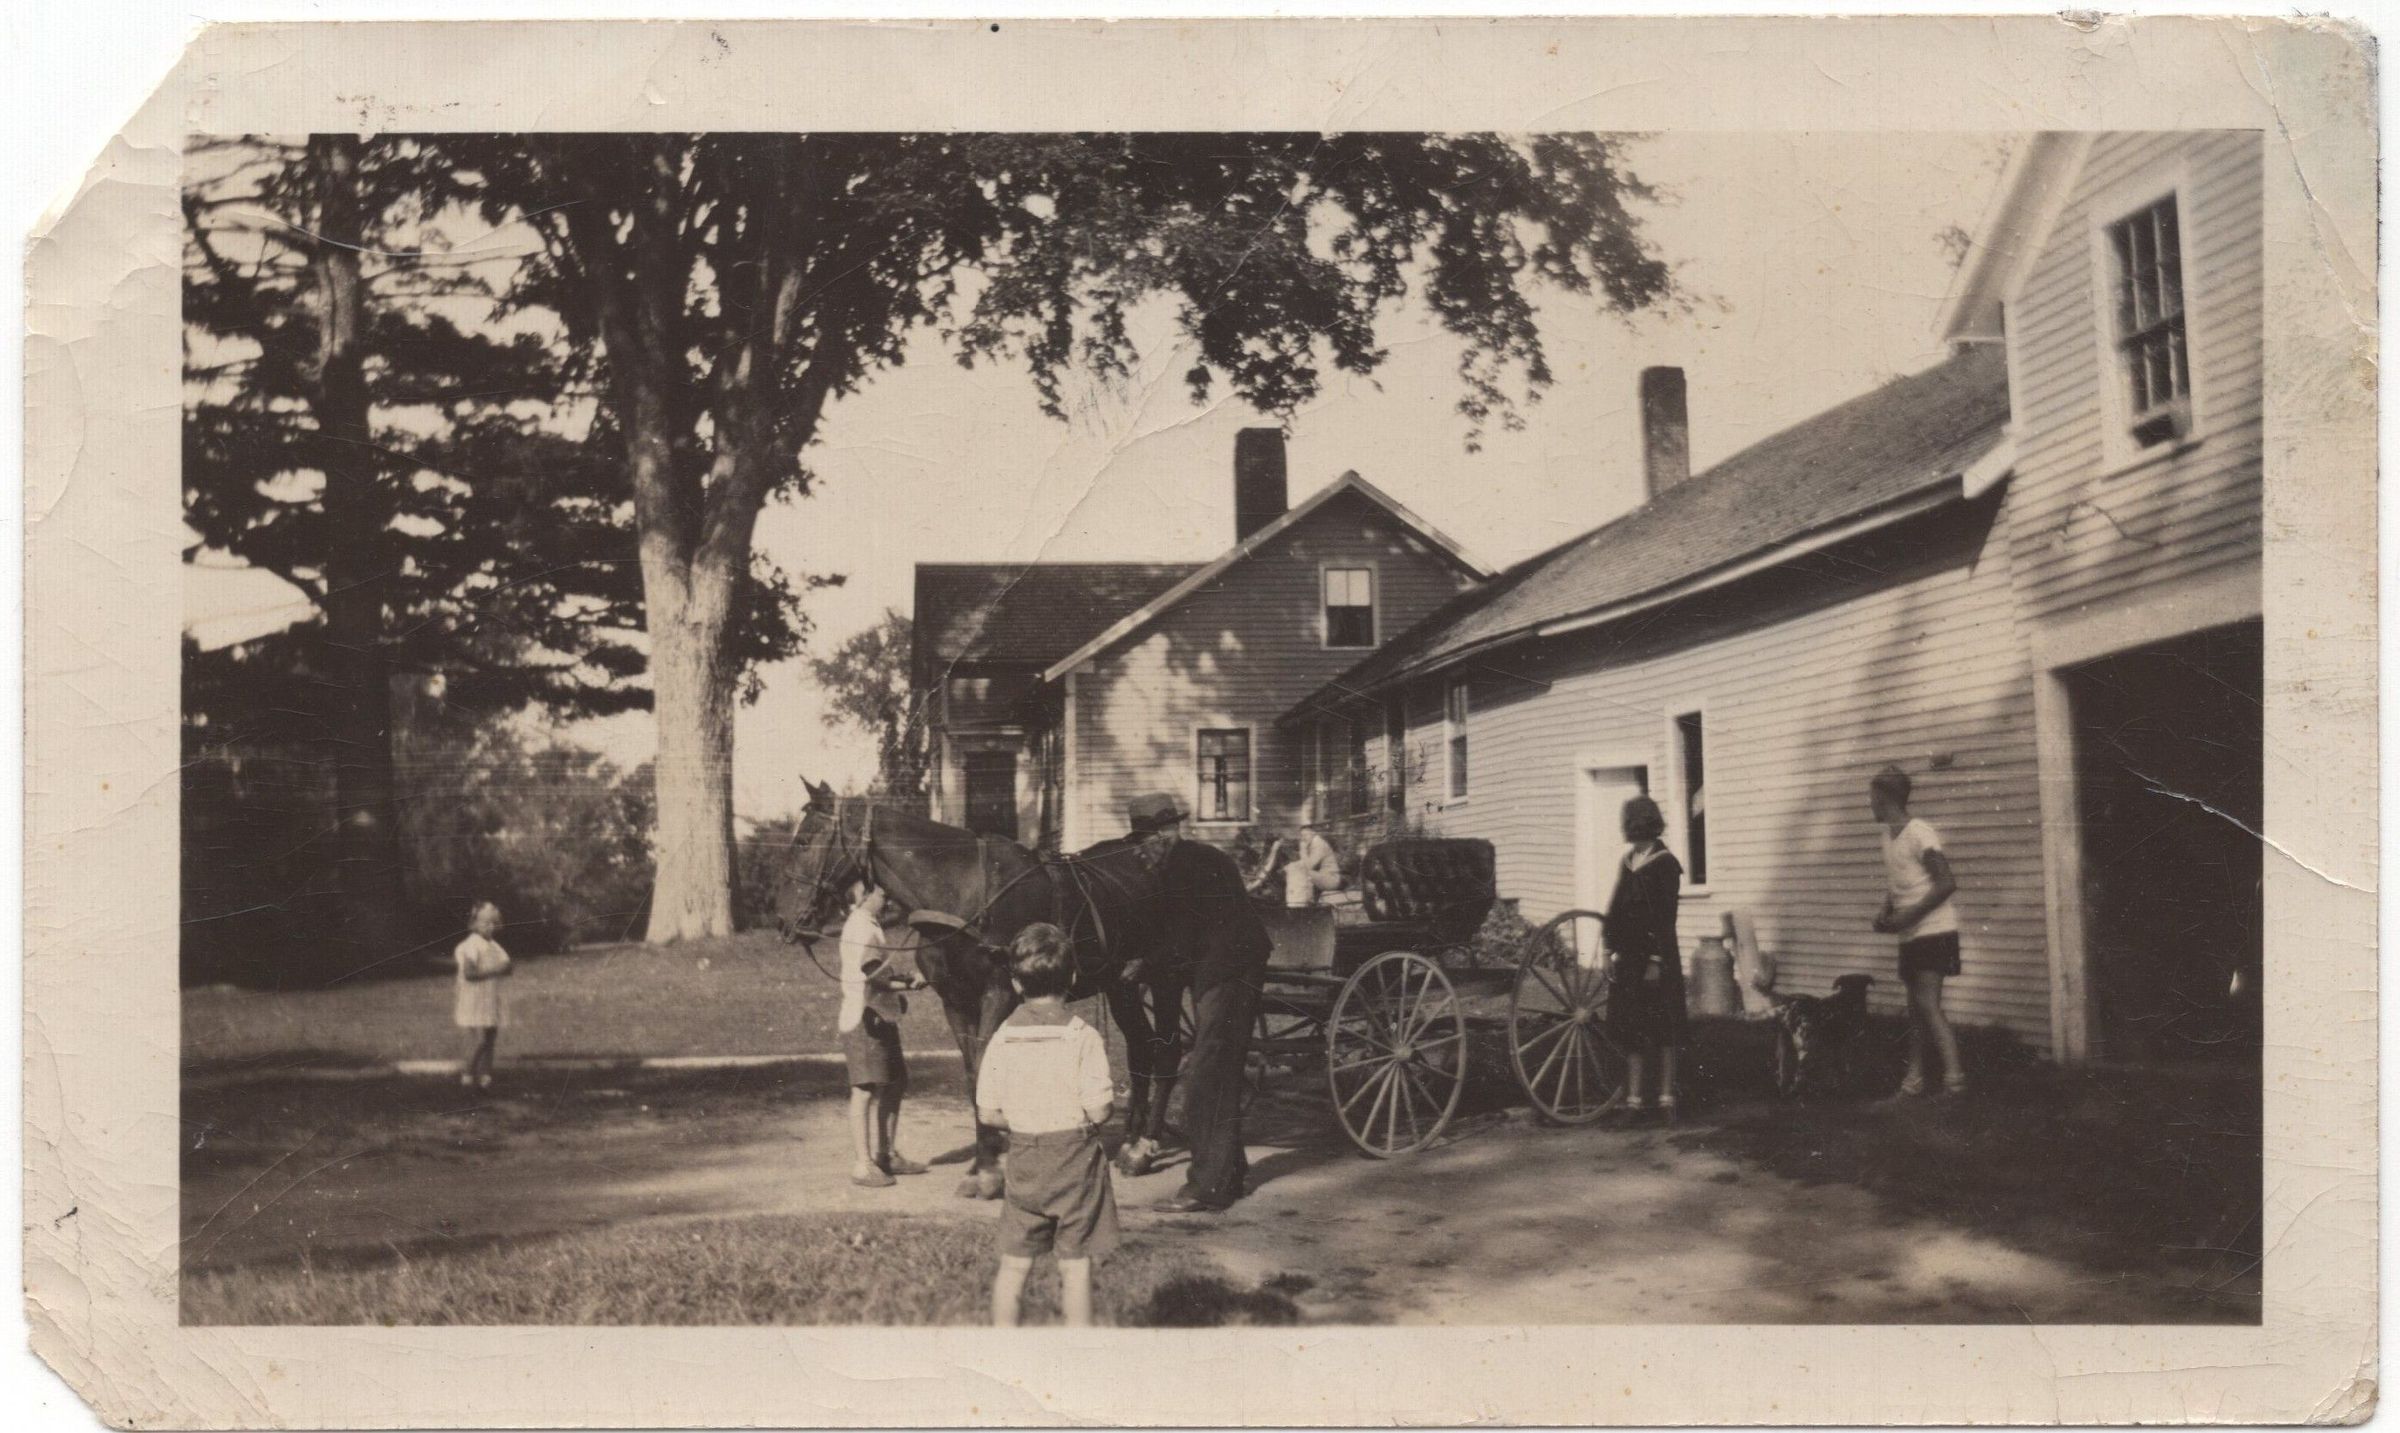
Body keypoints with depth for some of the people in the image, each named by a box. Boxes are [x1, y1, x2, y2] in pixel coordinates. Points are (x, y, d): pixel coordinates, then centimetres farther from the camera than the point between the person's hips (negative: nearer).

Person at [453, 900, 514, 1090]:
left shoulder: (494, 947, 11)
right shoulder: (471, 946, -13)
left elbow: (505, 965, 15)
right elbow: (469, 973, -23)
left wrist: (509, 969, -8)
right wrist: (494, 971, -26)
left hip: (491, 1001, 8)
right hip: (473, 1001, -8)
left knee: (490, 1041, 7)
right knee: (478, 1040, -11)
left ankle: (485, 1077, 13)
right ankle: (468, 1075, 3)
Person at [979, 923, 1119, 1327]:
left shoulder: (1002, 1039, -2)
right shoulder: (1083, 1037, -12)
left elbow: (988, 1114, -1)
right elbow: (1099, 1109, -15)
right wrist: (1114, 1102, 6)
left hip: (1024, 1161, 3)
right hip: (1077, 1160, -3)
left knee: (1014, 1264, 12)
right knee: (1075, 1265, 5)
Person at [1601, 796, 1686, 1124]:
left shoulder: (1664, 863, -9)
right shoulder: (1627, 861, 11)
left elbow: (1665, 917, -13)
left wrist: (1656, 961, -16)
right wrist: (1612, 950, 7)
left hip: (1655, 958, -7)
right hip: (1627, 958, 7)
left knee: (1663, 1029, 2)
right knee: (1632, 1030, 8)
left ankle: (1666, 1097, 8)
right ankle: (1634, 1098, 12)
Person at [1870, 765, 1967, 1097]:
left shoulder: (1919, 832, -15)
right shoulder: (1888, 835, 12)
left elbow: (1946, 883, -18)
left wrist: (1907, 917, -20)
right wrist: (1885, 911, 4)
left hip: (1933, 931, -9)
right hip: (1910, 935, 9)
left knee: (1927, 1003, -15)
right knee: (1916, 1005, 11)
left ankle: (1954, 1074, -15)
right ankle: (1915, 1074, 15)